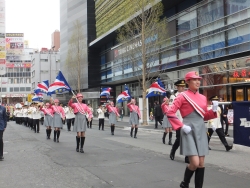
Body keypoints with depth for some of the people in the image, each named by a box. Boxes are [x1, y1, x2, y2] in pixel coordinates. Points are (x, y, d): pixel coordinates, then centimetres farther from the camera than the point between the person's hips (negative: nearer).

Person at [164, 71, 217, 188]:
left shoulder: (203, 98, 12)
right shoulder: (182, 96, -6)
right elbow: (170, 113, -10)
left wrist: (214, 110, 1)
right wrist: (182, 126, -15)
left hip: (201, 130, 6)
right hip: (189, 131, -6)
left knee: (201, 163, 6)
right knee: (195, 163, -11)